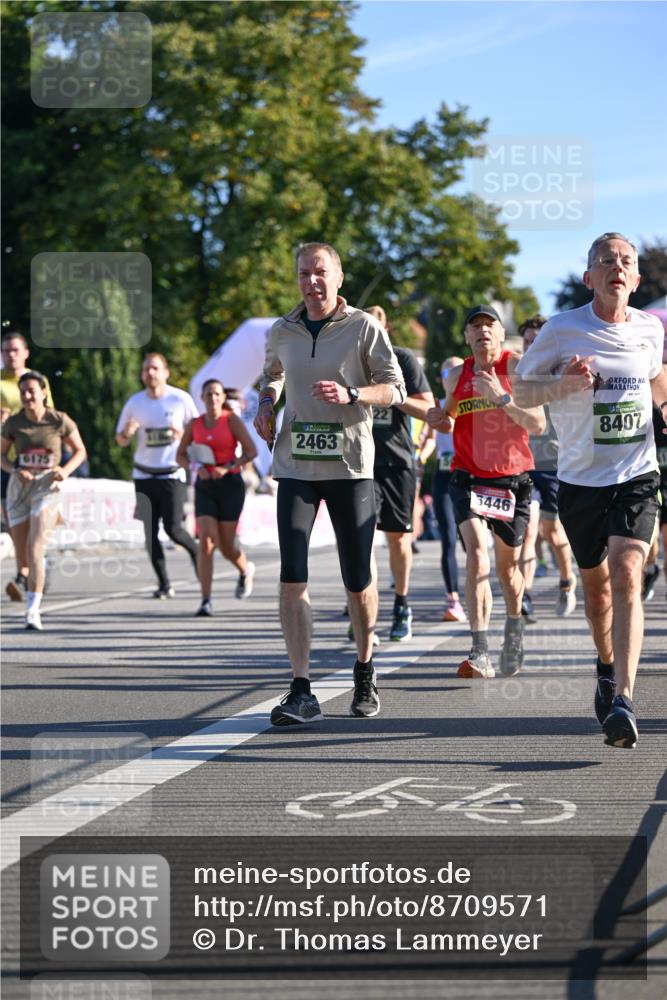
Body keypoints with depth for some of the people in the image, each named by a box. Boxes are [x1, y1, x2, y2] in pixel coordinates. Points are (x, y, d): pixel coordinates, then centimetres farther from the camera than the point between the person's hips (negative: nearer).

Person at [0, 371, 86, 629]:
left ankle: (33, 610, -22)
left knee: (35, 548, -19)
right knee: (25, 552, 9)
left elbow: (80, 451, 5)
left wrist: (66, 470, -14)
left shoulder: (60, 421, -7)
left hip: (47, 488, -3)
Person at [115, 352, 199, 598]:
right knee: (150, 532, -3)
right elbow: (120, 441, 10)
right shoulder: (134, 403, 3)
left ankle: (195, 551, 23)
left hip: (173, 474, -2)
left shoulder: (181, 399, -3)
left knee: (173, 528, -10)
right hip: (144, 474, 2)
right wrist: (126, 433, -13)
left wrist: (183, 434, -15)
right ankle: (164, 583, 7)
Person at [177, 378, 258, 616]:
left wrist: (228, 467, -19)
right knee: (206, 541, -13)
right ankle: (206, 601, -13)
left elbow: (251, 451, -7)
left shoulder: (231, 420, -4)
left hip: (230, 483, -2)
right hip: (204, 486, 2)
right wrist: (197, 468, -8)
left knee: (226, 546, 3)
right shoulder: (194, 424, 5)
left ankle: (245, 570, 39)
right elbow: (180, 455, 11)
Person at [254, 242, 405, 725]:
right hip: (296, 467, 2)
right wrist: (266, 402, 8)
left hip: (350, 467, -2)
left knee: (358, 580, 3)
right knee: (292, 577, -10)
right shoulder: (283, 331, 9)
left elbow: (395, 388, -2)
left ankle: (365, 669, 28)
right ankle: (302, 692, -10)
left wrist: (351, 395, -19)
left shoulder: (364, 327, -2)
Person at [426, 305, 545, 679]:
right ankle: (480, 654, -26)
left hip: (513, 478, -1)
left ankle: (515, 627, 42)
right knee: (476, 554, -19)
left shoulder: (517, 367, -7)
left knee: (508, 564, 12)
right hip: (469, 476, 1)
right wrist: (440, 420, 0)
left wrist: (501, 397, -26)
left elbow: (537, 425, -15)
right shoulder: (456, 377, 6)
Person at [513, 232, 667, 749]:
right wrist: (563, 385, -16)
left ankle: (622, 699, -27)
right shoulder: (562, 330, -5)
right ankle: (607, 667, 41)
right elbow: (521, 390, 2)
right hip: (580, 477, 0)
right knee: (595, 582, 13)